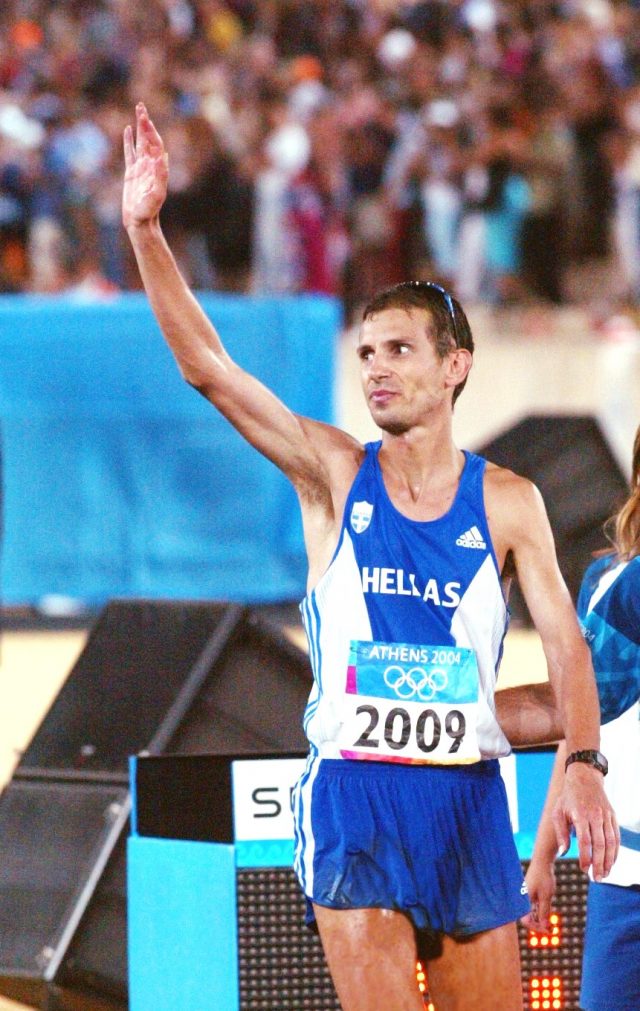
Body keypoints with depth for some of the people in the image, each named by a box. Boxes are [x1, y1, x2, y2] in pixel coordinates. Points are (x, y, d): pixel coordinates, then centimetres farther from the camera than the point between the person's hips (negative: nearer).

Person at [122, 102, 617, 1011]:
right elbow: (206, 366, -7)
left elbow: (565, 640, 0)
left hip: (468, 798, 2)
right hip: (354, 794, -2)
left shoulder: (506, 501, 4)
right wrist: (146, 231, -17)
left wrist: (582, 763, -17)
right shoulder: (336, 473, 2)